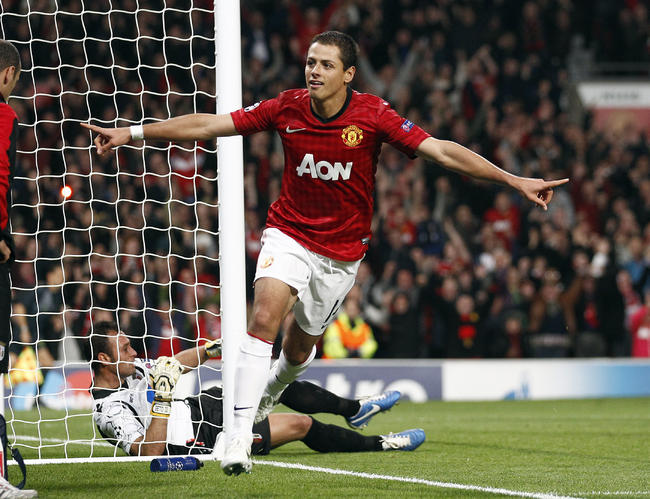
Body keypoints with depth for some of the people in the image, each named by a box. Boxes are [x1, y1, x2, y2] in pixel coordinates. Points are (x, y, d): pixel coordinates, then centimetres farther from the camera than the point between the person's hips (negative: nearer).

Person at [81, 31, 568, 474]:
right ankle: (240, 430, -23)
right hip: (289, 234, 0)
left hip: (341, 251, 0)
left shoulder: (373, 114, -15)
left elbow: (442, 151, -16)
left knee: (300, 347, 13)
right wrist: (131, 133, -9)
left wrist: (514, 180, -22)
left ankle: (268, 395, 48)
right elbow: (207, 125, -6)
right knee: (265, 317, -25)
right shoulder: (287, 108, -11)